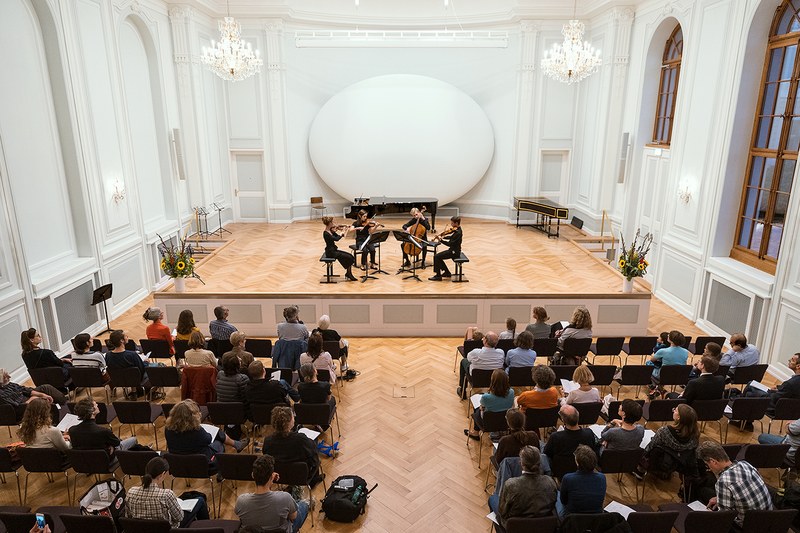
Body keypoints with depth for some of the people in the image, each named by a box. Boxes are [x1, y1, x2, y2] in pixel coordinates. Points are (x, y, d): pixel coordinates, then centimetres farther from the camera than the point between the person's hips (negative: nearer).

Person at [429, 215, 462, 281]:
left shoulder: (458, 233, -24)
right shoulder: (457, 230, 6)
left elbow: (450, 244, -26)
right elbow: (451, 238, 20)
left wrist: (441, 240, -20)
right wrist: (443, 236, 5)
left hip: (454, 252, -10)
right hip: (453, 250, 10)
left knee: (436, 257, -14)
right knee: (438, 256, 14)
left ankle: (438, 276, -6)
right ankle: (447, 272, 22)